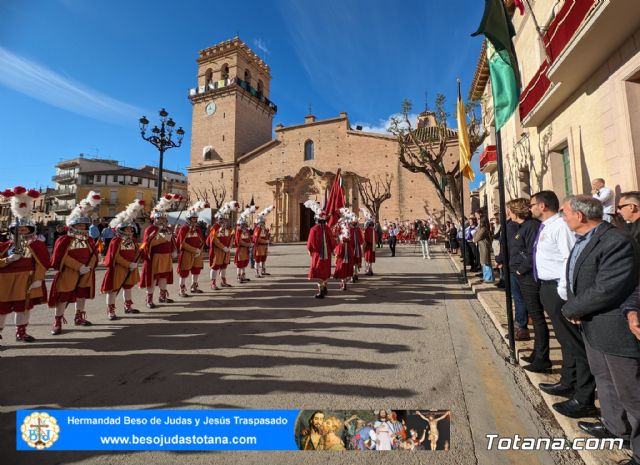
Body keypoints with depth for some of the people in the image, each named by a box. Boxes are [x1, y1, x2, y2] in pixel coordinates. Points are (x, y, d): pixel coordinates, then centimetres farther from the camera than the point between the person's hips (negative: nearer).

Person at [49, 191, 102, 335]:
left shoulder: (89, 240, 8)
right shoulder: (64, 240, -8)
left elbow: (94, 255, 5)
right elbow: (61, 258, -15)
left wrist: (88, 267, -12)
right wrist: (79, 267, -20)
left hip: (86, 274, 5)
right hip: (68, 274, -5)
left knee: (82, 295, 14)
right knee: (63, 297, -1)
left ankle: (79, 317, 28)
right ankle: (57, 322, 10)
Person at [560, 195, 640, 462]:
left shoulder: (617, 242, -25)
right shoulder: (582, 240, 6)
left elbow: (605, 290, -29)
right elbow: (576, 279, 12)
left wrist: (570, 309, -15)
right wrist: (574, 308, -4)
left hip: (616, 329, -9)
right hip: (592, 326, 10)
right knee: (604, 379, 26)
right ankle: (615, 427, 46)